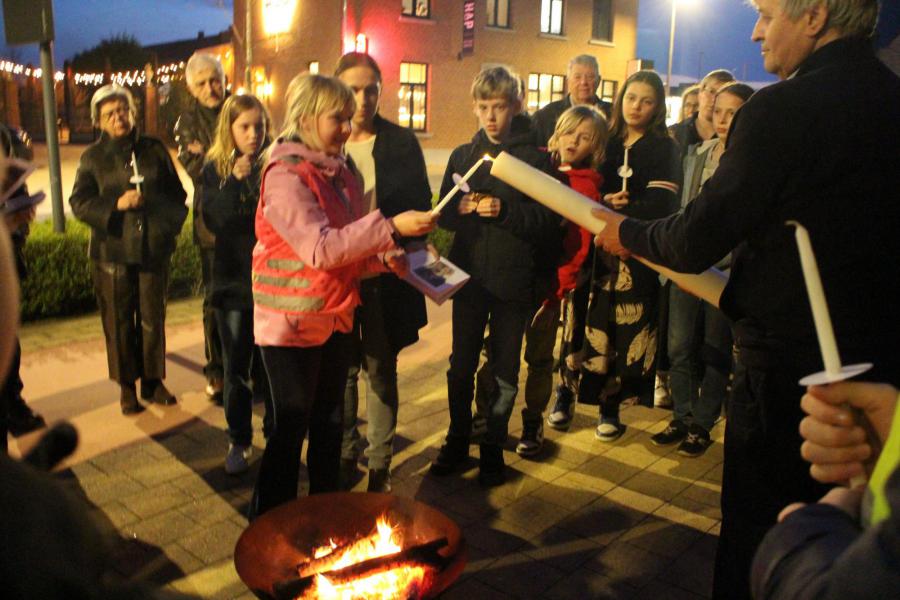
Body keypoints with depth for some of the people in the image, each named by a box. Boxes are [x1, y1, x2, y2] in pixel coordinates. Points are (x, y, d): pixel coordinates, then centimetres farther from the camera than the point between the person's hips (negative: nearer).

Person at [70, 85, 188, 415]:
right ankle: (126, 386, 15)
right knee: (119, 321, 4)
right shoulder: (93, 157, 5)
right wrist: (116, 205, -16)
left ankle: (153, 379, 22)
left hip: (153, 248, 1)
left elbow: (177, 194, 12)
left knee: (153, 318, 7)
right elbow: (79, 202, -1)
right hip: (112, 251, -1)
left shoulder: (154, 149, 8)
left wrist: (170, 225, -2)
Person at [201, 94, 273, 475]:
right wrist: (235, 181, -19)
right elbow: (213, 220, -9)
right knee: (236, 366, 9)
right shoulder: (216, 168, 2)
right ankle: (238, 441, 24)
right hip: (233, 279, 2)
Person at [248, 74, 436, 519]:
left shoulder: (339, 173, 9)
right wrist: (390, 226, -33)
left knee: (328, 421, 17)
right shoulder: (286, 176, -17)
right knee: (291, 427, 2)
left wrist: (382, 258, -4)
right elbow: (321, 249, -29)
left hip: (335, 317, 8)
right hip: (293, 321, -7)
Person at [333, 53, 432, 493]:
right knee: (342, 369, 12)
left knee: (381, 370, 8)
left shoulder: (402, 143, 2)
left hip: (385, 275, 0)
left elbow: (421, 204, 4)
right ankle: (344, 455, 28)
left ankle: (380, 463, 21)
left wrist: (397, 241, -12)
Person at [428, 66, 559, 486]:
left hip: (514, 279, -3)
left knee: (504, 373, 8)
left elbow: (548, 219, -8)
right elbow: (443, 215, 8)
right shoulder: (463, 156, 8)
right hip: (470, 275, 3)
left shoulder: (534, 158, -2)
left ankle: (492, 449, 25)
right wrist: (462, 207, -13)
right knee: (461, 366, 12)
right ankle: (457, 443, 29)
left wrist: (506, 210, -22)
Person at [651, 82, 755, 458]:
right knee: (680, 346, 8)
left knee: (715, 350, 8)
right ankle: (683, 417, 24)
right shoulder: (696, 154, 10)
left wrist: (731, 263, -17)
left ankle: (703, 425, 21)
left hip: (726, 269, -5)